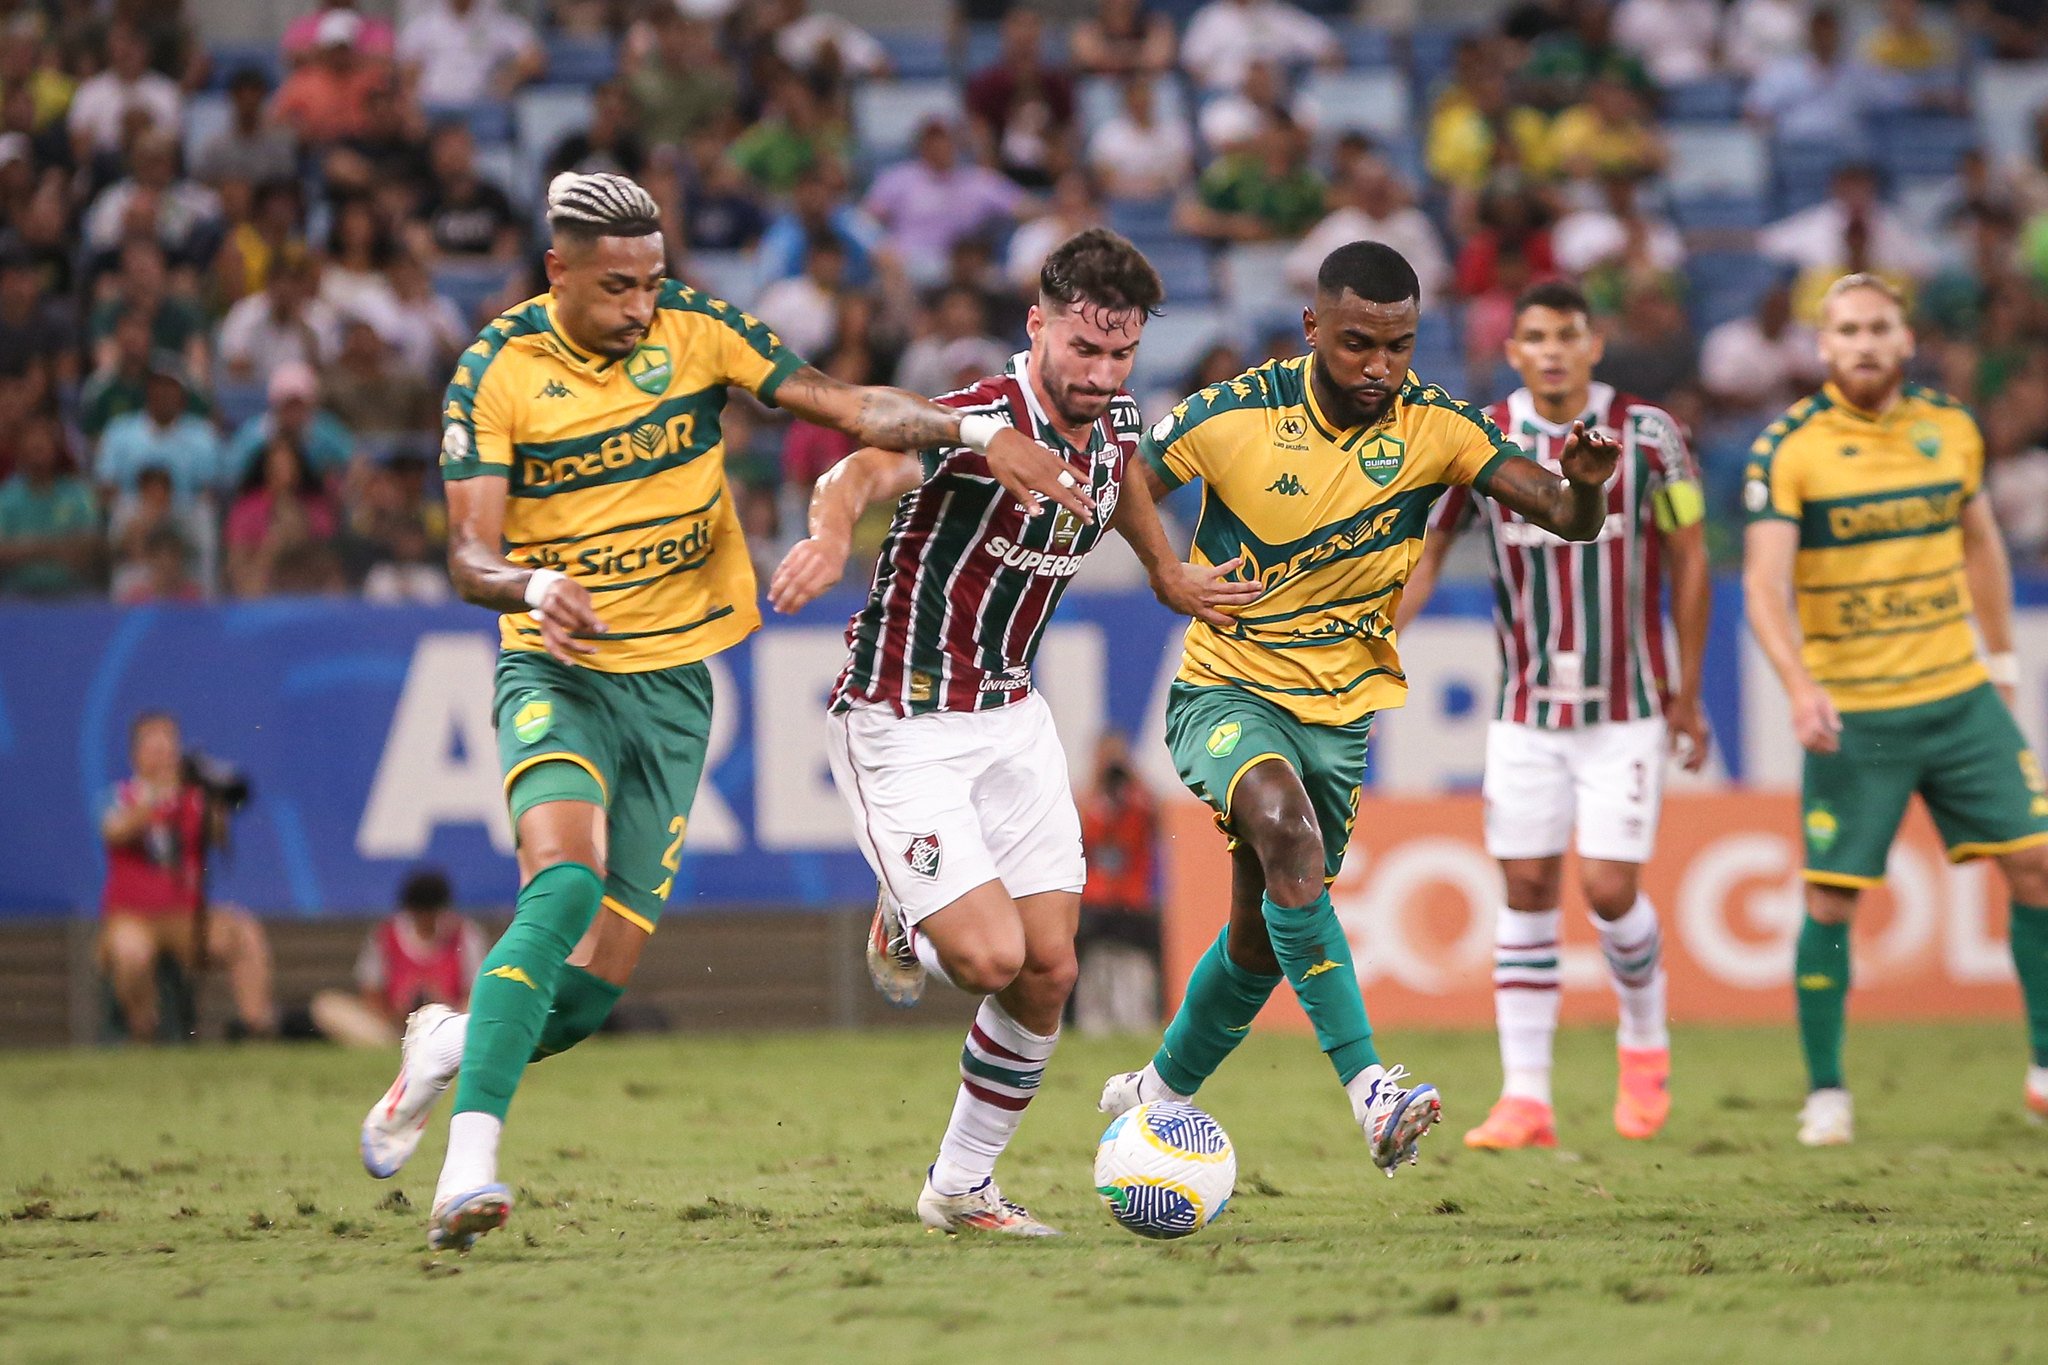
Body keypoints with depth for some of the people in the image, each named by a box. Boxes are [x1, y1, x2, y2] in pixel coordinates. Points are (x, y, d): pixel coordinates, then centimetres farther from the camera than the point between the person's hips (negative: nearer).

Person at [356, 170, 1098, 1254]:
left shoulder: (694, 329, -2)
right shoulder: (495, 373, -8)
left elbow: (842, 404, -6)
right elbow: (469, 556, -12)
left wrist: (977, 433, -20)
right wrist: (533, 588, -34)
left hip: (673, 681, 3)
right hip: (557, 672, -3)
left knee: (599, 983, -2)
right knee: (565, 883, -30)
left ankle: (449, 1049, 30)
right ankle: (468, 1165, -33)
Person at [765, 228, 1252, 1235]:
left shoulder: (1112, 423, 1)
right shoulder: (983, 423, -24)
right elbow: (859, 474, -44)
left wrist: (1168, 575, 30)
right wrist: (832, 533, -65)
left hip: (1011, 716, 7)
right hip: (904, 725, -7)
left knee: (1050, 971, 2)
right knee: (989, 957, -16)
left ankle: (961, 1188, 19)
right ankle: (902, 920, 21)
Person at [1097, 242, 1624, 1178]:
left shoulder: (1434, 426, -10)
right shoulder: (1232, 417, -16)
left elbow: (1565, 520, -16)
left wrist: (1584, 486, -37)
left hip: (1344, 711, 4)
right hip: (1226, 689, -4)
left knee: (1260, 941, 12)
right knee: (1285, 827, -34)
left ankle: (1159, 1094, 39)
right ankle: (1369, 1088, -38)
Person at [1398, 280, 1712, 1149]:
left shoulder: (1646, 435, -8)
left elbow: (1688, 561, 0)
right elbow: (1423, 550, 3)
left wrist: (1687, 695, 2)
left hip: (1628, 710, -2)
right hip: (1525, 711, 2)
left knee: (1610, 889, -8)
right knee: (1526, 890, -1)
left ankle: (1645, 1041, 20)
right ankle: (1526, 1097, 3)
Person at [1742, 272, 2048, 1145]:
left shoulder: (1951, 430, 5)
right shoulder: (1788, 449, -10)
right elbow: (1763, 581, -17)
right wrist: (1799, 684, -31)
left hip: (1959, 697, 4)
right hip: (1851, 713, -4)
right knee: (1830, 899, -5)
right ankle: (1825, 1091, 9)